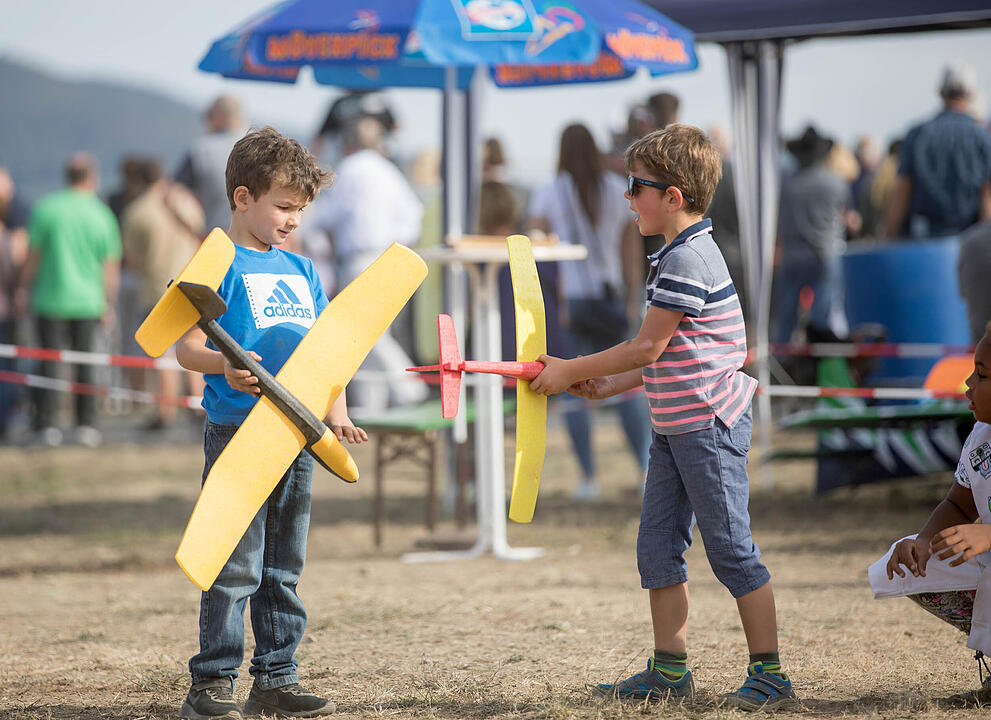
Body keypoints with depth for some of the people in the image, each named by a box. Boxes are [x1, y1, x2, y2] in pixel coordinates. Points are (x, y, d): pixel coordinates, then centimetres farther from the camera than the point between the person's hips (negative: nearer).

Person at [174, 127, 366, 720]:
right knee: (235, 566, -7)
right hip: (237, 433, -7)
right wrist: (224, 366, -30)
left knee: (284, 567, 11)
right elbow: (186, 346, -11)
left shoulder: (301, 271, 16)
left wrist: (337, 415, 6)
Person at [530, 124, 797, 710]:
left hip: (709, 424, -10)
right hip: (676, 425, 10)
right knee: (658, 547, 10)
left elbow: (647, 348, -17)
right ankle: (670, 670, 16)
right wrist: (606, 385, 12)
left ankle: (771, 677, 0)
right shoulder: (683, 254, 14)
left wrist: (572, 371, -8)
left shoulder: (687, 259, -18)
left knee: (731, 548, -5)